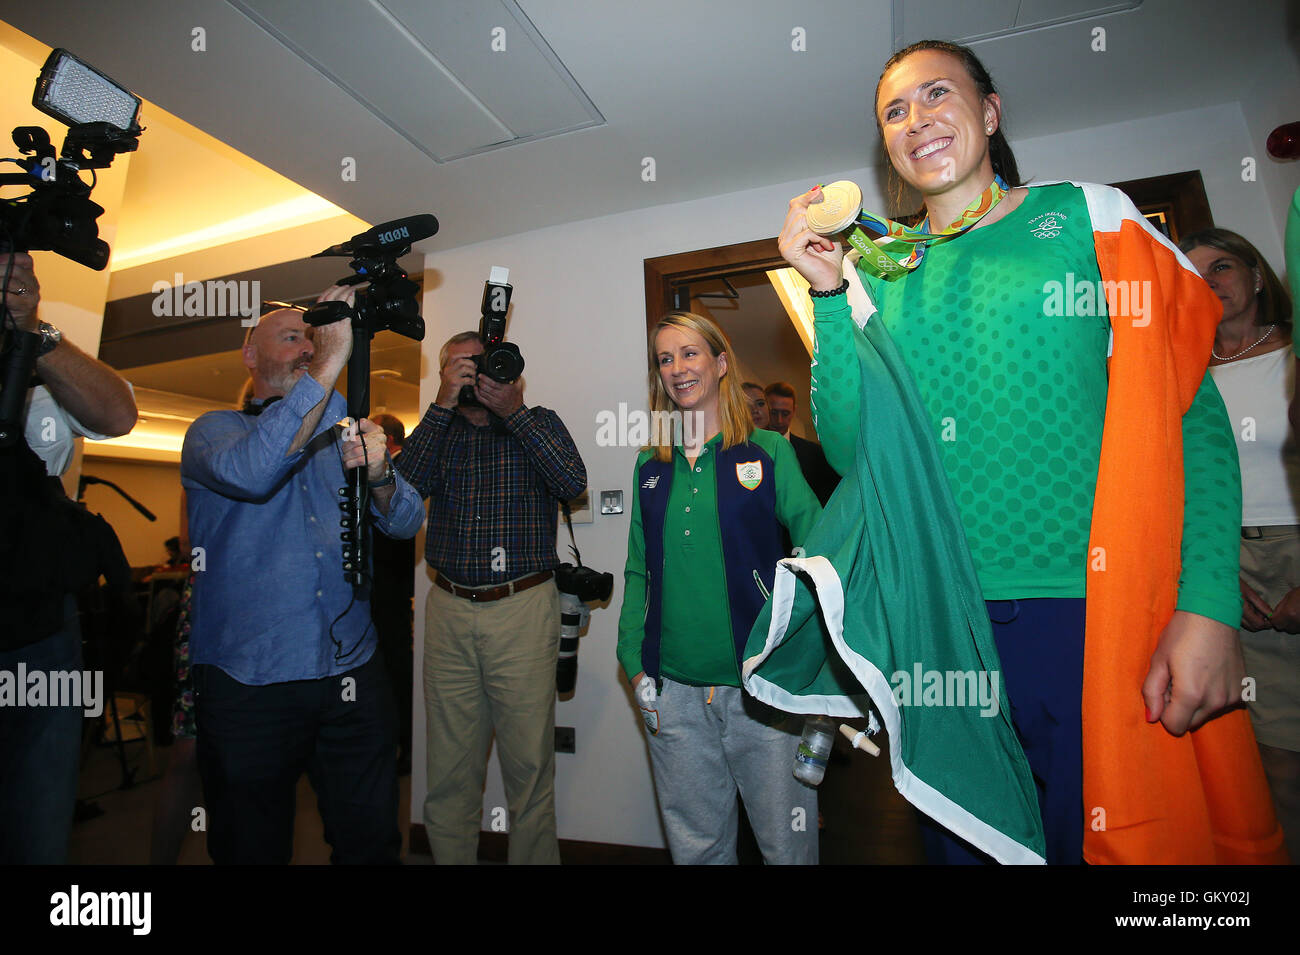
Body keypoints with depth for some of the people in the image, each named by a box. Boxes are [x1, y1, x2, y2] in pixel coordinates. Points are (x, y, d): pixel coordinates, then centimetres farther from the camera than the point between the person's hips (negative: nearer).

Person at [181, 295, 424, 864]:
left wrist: (376, 472, -20)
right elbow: (252, 471, -22)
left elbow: (406, 522, 2)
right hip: (247, 684, -2)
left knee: (373, 843, 10)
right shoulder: (214, 430, 3)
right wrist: (333, 360, -23)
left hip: (354, 680, 3)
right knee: (252, 848, 12)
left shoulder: (341, 437, 14)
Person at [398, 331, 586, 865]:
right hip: (449, 611, 3)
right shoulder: (439, 430, 13)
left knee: (529, 764, 5)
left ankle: (534, 857, 24)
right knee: (449, 767, 12)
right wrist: (444, 404, -7)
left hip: (524, 609, -2)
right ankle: (451, 857, 31)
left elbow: (573, 483, -10)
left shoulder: (538, 422, 8)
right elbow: (407, 483, -6)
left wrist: (513, 410, -10)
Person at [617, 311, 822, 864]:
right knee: (696, 846, 17)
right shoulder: (650, 468, 9)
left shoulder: (768, 451, -1)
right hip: (675, 693, 3)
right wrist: (634, 663, 4)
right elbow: (638, 572, 12)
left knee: (788, 846, 11)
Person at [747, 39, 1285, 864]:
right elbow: (850, 450, -1)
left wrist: (1209, 605, -11)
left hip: (1096, 614, -1)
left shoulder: (1089, 217, 4)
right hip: (940, 624, 2)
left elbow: (1194, 413, -1)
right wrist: (829, 294, -8)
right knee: (966, 844, 18)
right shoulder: (875, 271, 8)